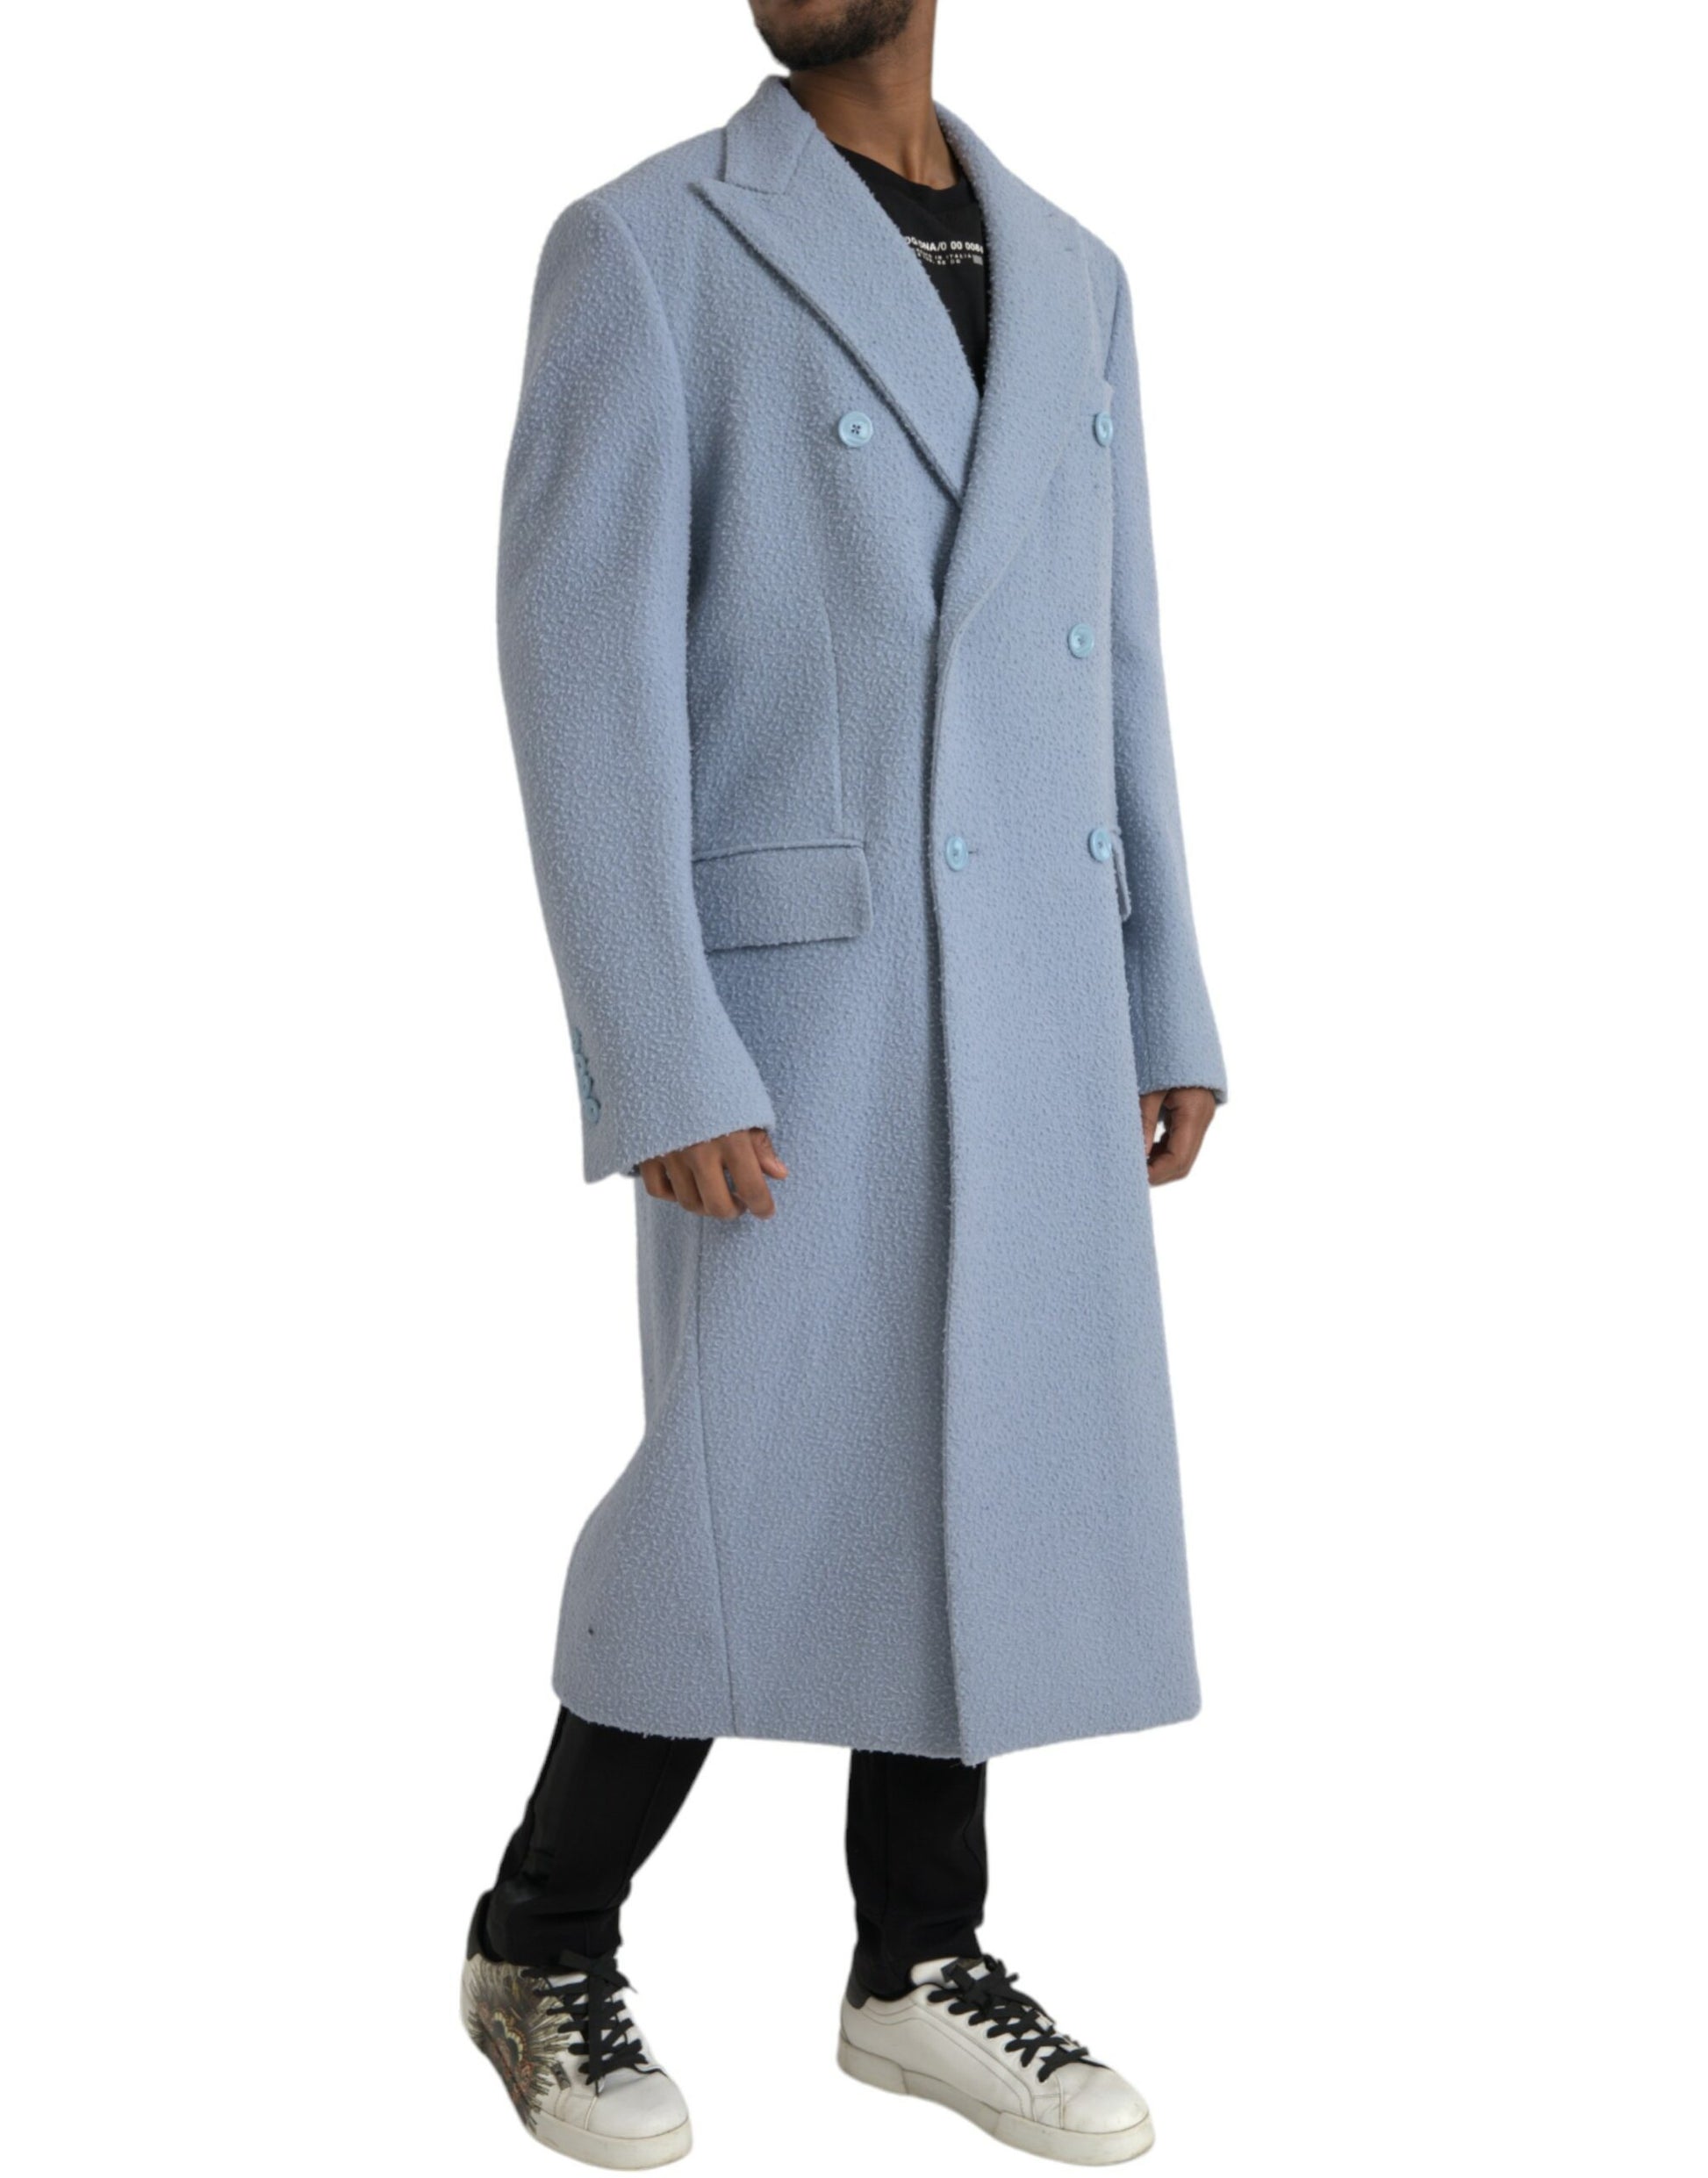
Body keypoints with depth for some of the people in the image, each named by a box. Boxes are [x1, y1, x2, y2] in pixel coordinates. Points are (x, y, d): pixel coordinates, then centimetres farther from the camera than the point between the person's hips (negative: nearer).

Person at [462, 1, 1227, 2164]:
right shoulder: (637, 250, -6)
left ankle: (919, 1965, 19)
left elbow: (1105, 676, 15)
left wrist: (1164, 1014, 11)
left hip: (1025, 993, 6)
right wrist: (657, 1062, -19)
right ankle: (547, 1941, 14)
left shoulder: (1064, 277, 14)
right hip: (789, 993, -6)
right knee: (759, 1492, -6)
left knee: (988, 1464, 7)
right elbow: (582, 669, -12)